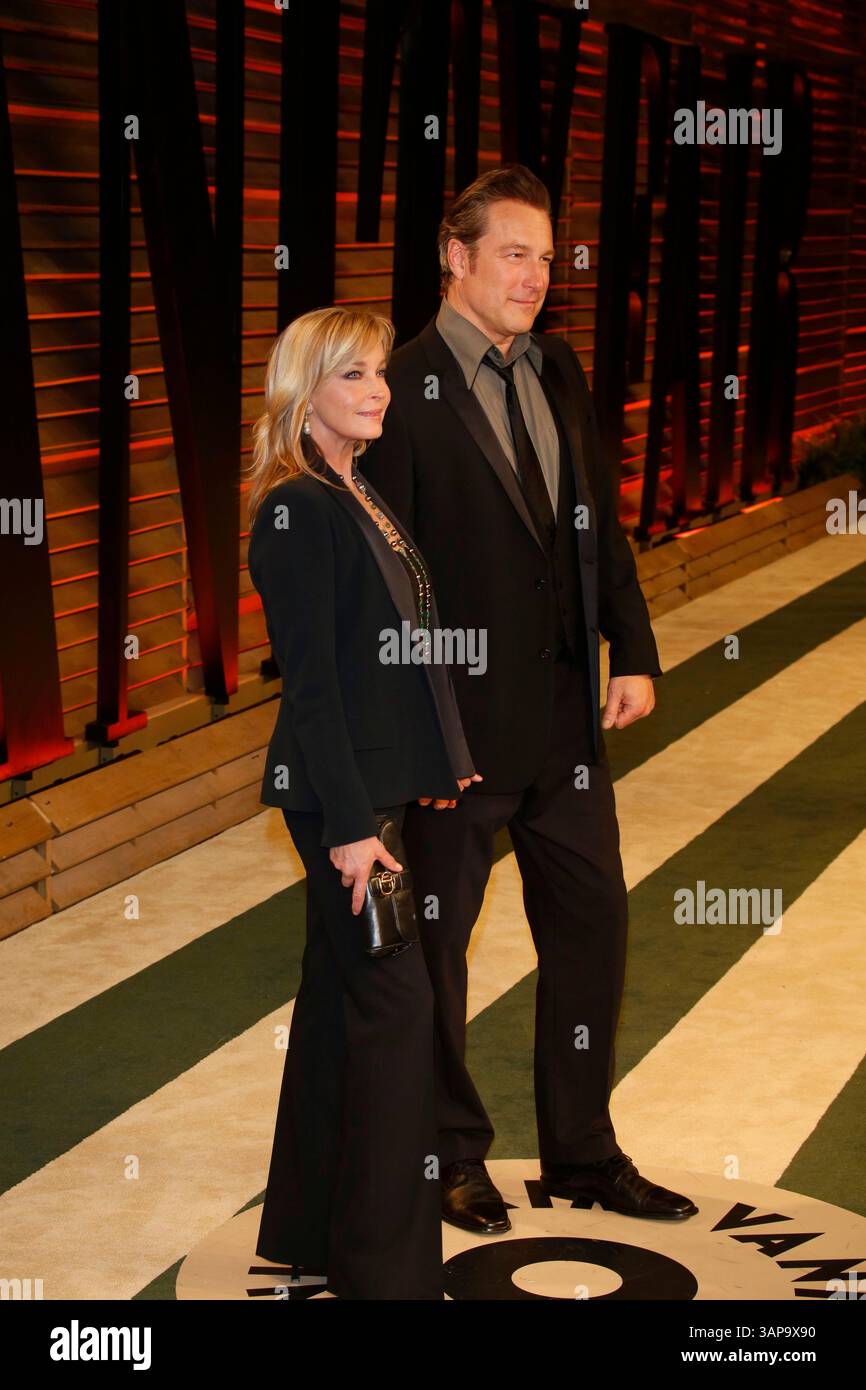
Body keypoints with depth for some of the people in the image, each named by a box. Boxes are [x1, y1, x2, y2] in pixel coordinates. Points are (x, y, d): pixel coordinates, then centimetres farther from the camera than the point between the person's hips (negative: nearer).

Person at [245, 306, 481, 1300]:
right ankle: (387, 1262, 2)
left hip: (378, 783, 10)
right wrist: (349, 824, -21)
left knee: (340, 992, 15)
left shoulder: (358, 497, 13)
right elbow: (309, 680, -19)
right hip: (341, 793, -10)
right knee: (395, 1000, -7)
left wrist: (437, 767, 16)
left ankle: (310, 1229, 27)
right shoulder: (299, 509, -16)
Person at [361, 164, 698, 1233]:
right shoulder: (404, 388, -12)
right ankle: (451, 1156, 26)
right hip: (460, 718, -7)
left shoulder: (557, 372, 9)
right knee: (438, 940, 9)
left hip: (566, 710, 7)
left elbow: (600, 522, 13)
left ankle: (581, 1153, 28)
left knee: (592, 923, 12)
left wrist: (632, 652, 2)